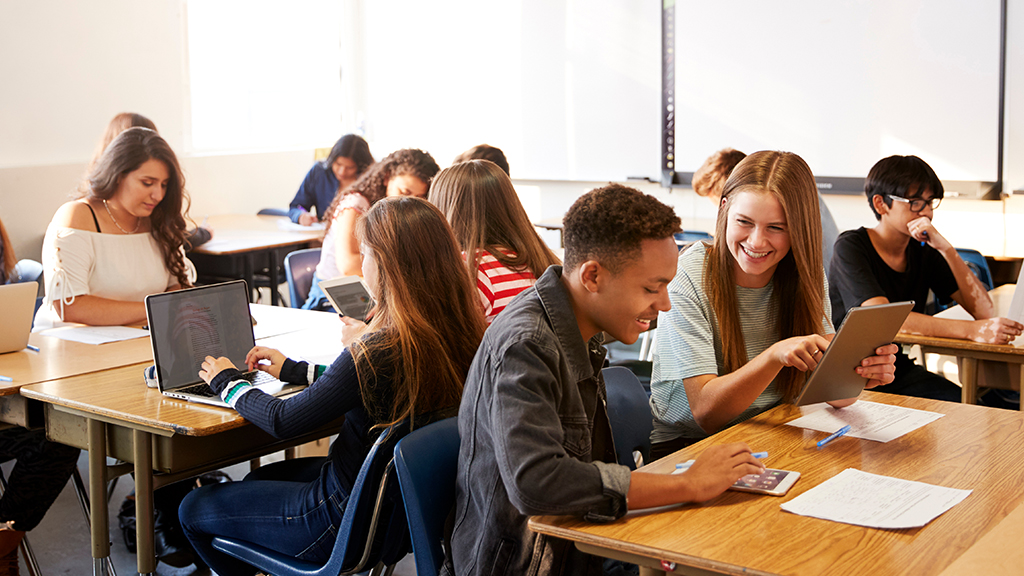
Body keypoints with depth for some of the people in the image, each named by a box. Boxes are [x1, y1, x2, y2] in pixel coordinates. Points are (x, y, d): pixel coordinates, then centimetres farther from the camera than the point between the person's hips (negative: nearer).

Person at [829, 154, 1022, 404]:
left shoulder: (924, 250, 6)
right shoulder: (851, 248, -11)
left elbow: (984, 311, -3)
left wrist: (946, 248, -16)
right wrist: (972, 331, -36)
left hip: (900, 370, 5)